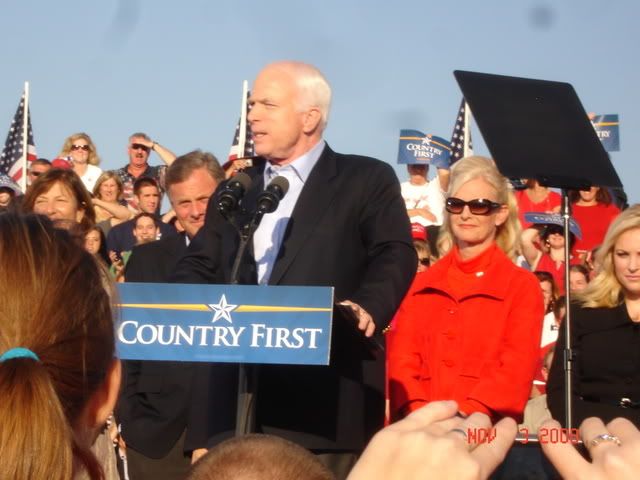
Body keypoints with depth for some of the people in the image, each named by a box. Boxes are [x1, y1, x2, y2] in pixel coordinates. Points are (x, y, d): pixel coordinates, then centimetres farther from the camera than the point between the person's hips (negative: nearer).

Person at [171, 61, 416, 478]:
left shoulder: (367, 179, 4)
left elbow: (395, 255, -7)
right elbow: (201, 266, 18)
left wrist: (366, 308, -26)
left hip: (329, 395, -5)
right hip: (240, 395, 5)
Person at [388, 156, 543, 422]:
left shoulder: (522, 286, 10)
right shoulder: (423, 284, 20)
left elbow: (517, 368, -2)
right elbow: (402, 357, 10)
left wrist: (466, 415, -17)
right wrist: (418, 411, -10)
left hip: (488, 427, -2)